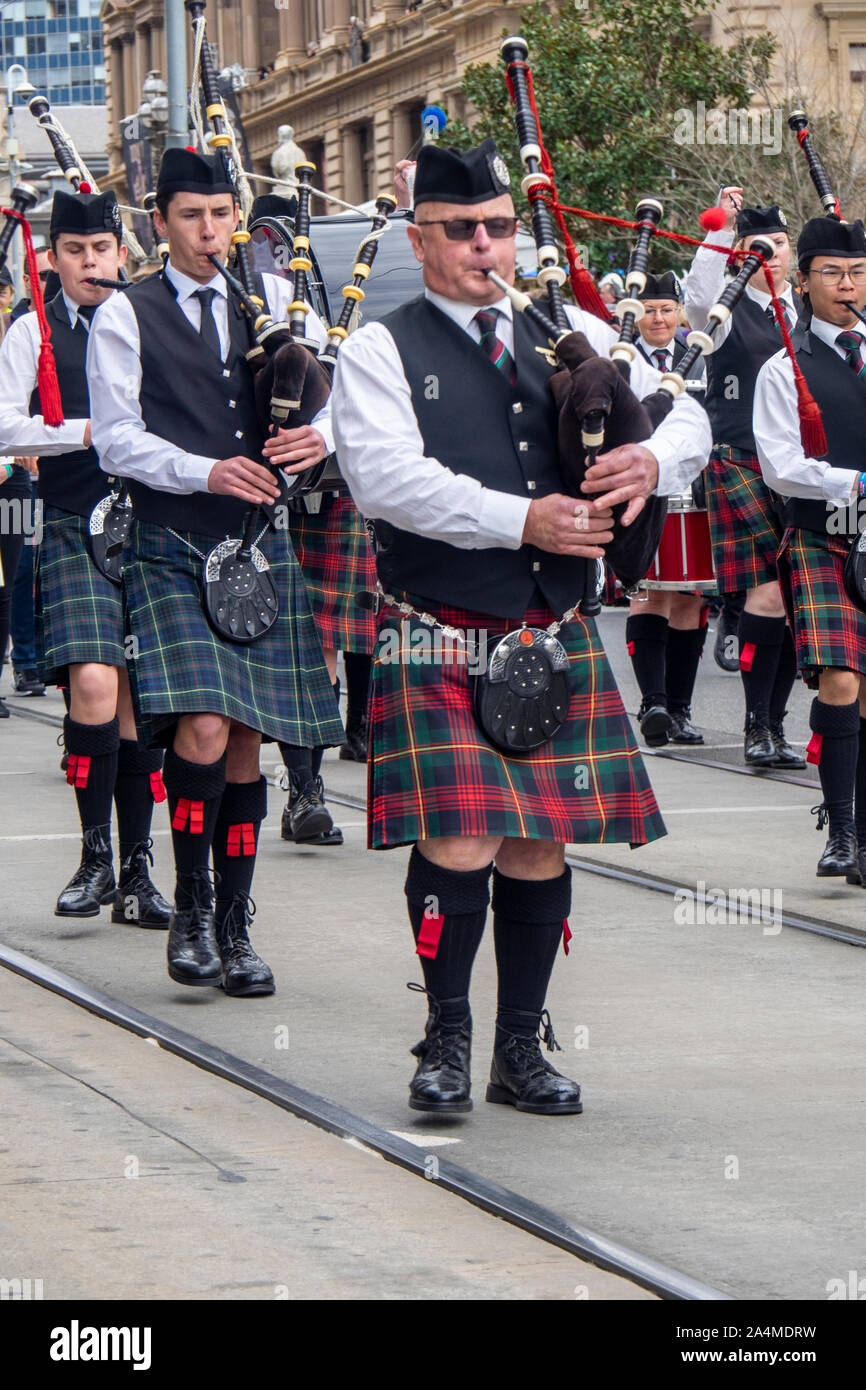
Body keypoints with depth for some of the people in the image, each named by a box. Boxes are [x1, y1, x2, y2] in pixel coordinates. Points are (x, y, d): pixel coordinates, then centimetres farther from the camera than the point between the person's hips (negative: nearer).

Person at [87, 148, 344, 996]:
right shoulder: (126, 318, 2)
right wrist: (206, 471, -19)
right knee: (202, 731, -18)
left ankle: (233, 928, 15)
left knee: (247, 742, 6)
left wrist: (320, 434, -14)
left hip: (260, 546, 4)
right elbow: (116, 440, -5)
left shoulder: (273, 302, 12)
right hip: (171, 551, -4)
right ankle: (190, 911, -1)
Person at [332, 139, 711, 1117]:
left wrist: (652, 460, -12)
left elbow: (686, 415, 13)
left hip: (555, 639, 4)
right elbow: (387, 477, -15)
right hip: (440, 644, -4)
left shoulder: (571, 337, 14)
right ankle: (447, 1039, 6)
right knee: (458, 842, -12)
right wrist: (521, 519, -20)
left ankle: (522, 1050, 16)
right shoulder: (380, 353, 0)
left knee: (539, 846, 5)